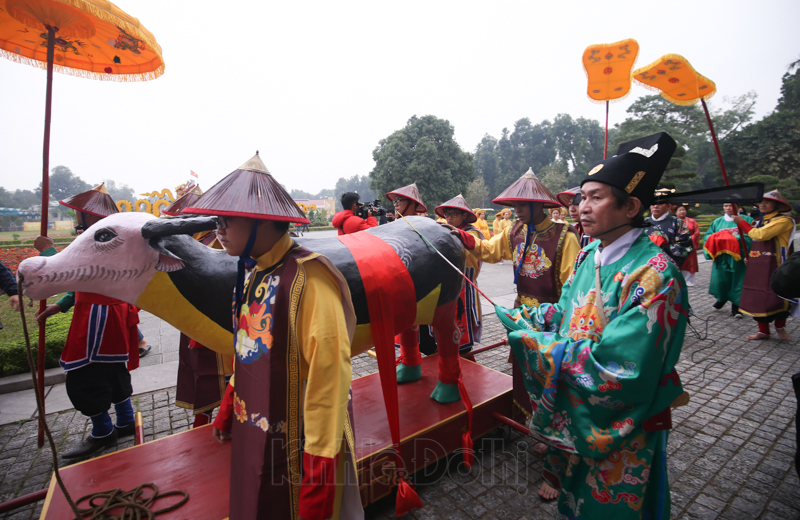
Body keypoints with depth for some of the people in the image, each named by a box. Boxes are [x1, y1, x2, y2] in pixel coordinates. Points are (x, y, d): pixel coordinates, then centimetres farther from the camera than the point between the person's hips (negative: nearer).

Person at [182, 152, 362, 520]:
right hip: (249, 435, 8)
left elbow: (329, 374, -25)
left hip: (294, 445, -7)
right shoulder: (251, 274, 1)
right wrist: (229, 408, 19)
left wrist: (321, 460, -21)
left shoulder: (307, 278, -25)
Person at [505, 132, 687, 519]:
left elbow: (617, 366, -30)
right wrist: (520, 318, -6)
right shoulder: (588, 256, -3)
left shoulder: (654, 275, -27)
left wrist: (533, 342, -26)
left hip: (619, 431, -6)